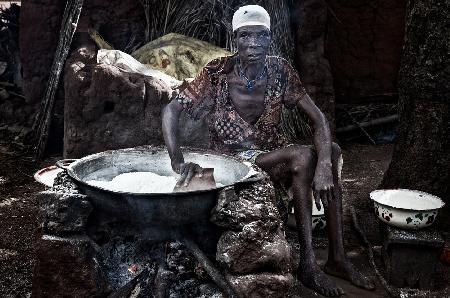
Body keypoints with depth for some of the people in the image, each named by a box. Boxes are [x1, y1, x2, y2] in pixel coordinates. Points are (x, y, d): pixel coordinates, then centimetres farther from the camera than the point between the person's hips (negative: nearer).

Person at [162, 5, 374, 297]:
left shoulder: (280, 69, -6)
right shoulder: (218, 72, -15)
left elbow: (318, 118, -12)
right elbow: (171, 110, -18)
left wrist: (324, 164, -29)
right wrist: (179, 162, -34)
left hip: (273, 153, 5)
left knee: (332, 150, -19)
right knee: (304, 156, -28)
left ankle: (337, 257, -15)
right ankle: (308, 264, -22)